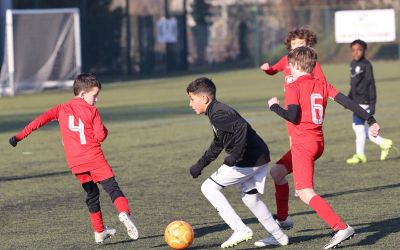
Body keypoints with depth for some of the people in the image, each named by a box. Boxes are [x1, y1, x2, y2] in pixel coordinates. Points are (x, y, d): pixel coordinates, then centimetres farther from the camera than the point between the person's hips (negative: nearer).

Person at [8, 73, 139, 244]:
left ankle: (99, 232, 21)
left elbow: (42, 119, 3)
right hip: (94, 158, -4)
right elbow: (101, 136, -6)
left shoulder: (62, 109, 12)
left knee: (92, 194, 19)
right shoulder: (92, 110, 0)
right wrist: (104, 129, 17)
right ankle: (124, 213, -35)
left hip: (75, 163, 4)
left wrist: (20, 136, 3)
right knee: (112, 187, -8)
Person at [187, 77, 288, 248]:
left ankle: (240, 229, -7)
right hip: (260, 158, 10)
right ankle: (278, 236, 29)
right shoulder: (218, 111, 19)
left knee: (209, 187, -4)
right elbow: (217, 144, 31)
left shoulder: (217, 115, -14)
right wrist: (200, 164, 30)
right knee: (249, 197, 24)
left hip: (249, 160, -10)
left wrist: (235, 155, -29)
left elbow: (241, 127, -31)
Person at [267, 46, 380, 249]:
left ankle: (342, 228, -29)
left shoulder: (293, 87, -7)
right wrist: (370, 120, 1)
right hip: (319, 143, 8)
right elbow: (347, 102, 3)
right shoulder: (323, 85, 11)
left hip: (303, 144, -8)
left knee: (306, 194, -15)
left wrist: (274, 106, -1)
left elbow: (292, 117, -18)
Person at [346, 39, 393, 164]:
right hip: (356, 101, 9)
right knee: (357, 126, 10)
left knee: (359, 126, -6)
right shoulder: (353, 64, 13)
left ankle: (360, 155, 4)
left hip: (364, 101, -9)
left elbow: (371, 86, -12)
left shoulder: (366, 65, -10)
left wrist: (372, 104, -14)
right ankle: (383, 143, 20)